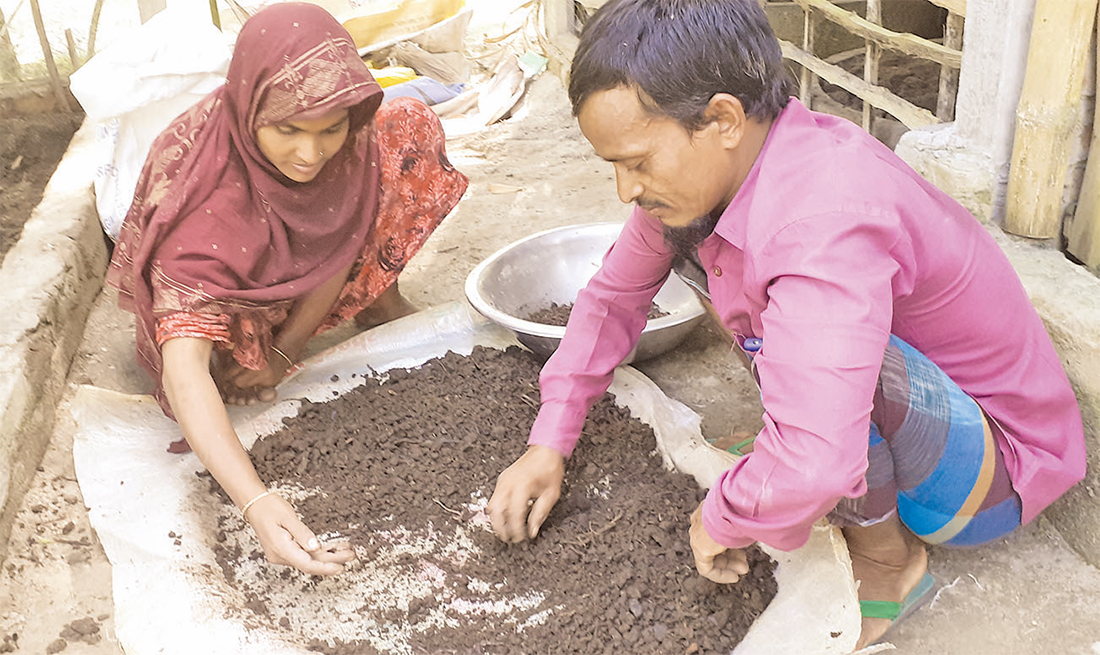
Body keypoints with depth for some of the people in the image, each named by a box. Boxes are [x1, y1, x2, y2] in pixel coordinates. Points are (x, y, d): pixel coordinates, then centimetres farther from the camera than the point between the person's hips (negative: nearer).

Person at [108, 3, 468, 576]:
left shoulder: (347, 134, -29)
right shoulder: (200, 192, -42)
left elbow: (344, 240, -13)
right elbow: (182, 366, -49)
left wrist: (284, 353, -21)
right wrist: (256, 503, -62)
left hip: (307, 281, 2)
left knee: (409, 128, -12)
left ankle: (375, 298, 1)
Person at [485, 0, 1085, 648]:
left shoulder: (829, 218, -38)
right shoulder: (710, 166, -11)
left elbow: (812, 467, -48)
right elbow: (615, 295, 5)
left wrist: (721, 519, -26)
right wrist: (549, 442, -1)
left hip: (996, 465, -7)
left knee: (821, 354, -39)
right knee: (682, 235, 3)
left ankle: (888, 565, -9)